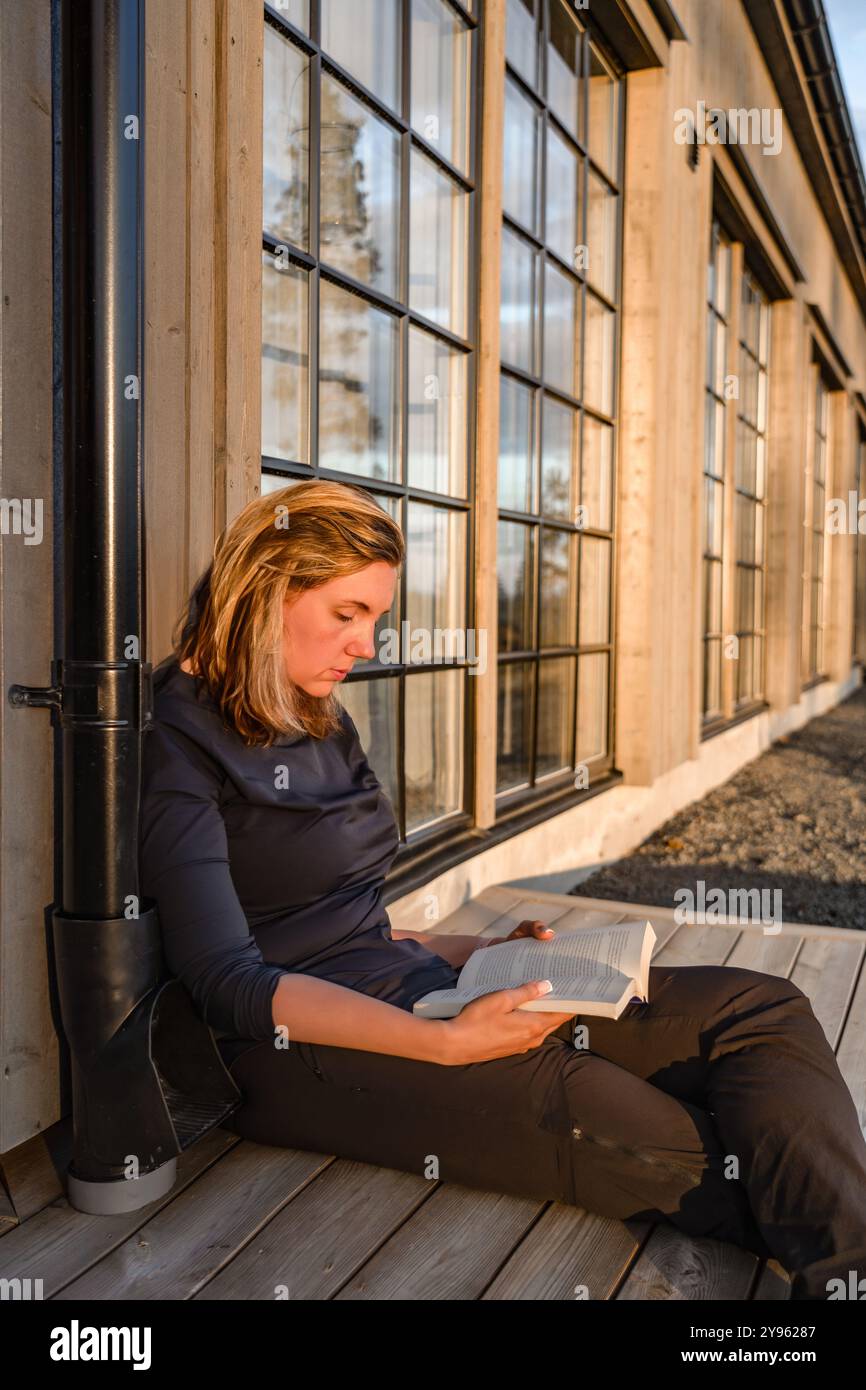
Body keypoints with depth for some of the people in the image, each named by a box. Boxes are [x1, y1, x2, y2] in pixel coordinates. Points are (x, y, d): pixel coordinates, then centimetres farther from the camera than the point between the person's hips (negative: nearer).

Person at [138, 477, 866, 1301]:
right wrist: (445, 1044, -23)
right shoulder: (175, 742, -9)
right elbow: (228, 982, -17)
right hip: (304, 1047, -7)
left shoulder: (321, 725, 16)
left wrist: (484, 953, 6)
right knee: (664, 1148, -28)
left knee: (759, 1010, -10)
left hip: (404, 990, 8)